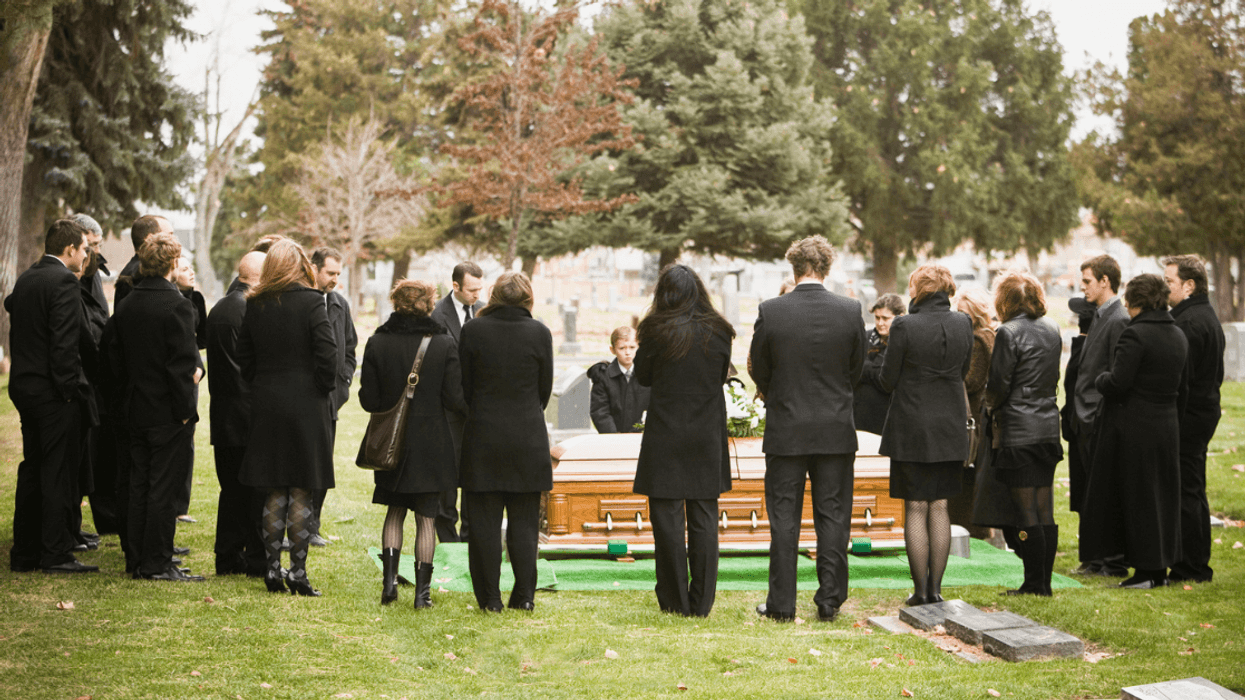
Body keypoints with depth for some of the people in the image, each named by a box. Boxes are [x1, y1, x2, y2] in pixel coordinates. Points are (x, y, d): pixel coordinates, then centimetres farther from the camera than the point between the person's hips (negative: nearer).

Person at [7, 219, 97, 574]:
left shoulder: (25, 278, 12)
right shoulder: (64, 282, -15)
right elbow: (64, 342, -20)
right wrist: (69, 390, -16)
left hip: (24, 385, 9)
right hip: (53, 391, -9)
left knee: (31, 471, 14)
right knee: (58, 474, -3)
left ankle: (24, 552, 18)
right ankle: (57, 555, 0)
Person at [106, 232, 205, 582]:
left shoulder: (126, 305, 6)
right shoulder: (177, 305, -16)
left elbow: (116, 357, 11)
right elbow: (181, 365, -19)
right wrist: (186, 410, -12)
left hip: (135, 409, 7)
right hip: (168, 414, -7)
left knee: (139, 487, 12)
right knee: (164, 489, -2)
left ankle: (141, 561, 17)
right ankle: (158, 564, 2)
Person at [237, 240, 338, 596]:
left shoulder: (254, 305, 3)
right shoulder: (311, 302, -9)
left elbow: (244, 357, 8)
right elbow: (327, 354, -14)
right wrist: (325, 391, -1)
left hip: (266, 405, 4)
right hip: (307, 405, -4)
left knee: (274, 493, 10)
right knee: (301, 493, 1)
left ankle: (273, 568, 12)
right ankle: (297, 571, 1)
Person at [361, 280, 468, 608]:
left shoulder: (377, 343, -4)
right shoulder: (444, 344, -8)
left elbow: (369, 400, -4)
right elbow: (455, 399, -9)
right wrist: (472, 409, 12)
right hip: (431, 444, -1)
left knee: (395, 511, 17)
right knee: (426, 517, 6)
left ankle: (390, 579, 5)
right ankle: (422, 590, 5)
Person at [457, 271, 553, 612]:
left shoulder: (473, 330, -5)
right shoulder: (539, 332, -5)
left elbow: (464, 385, 0)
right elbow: (545, 387, 3)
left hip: (483, 435, 0)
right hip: (528, 438, 1)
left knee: (484, 521, 5)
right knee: (524, 520, 9)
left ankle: (490, 597, 7)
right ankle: (524, 595, 9)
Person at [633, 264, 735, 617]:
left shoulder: (656, 331, -9)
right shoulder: (718, 332, -1)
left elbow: (643, 376, 4)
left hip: (666, 435, -3)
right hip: (708, 437, 3)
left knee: (667, 516, 4)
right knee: (704, 518, 8)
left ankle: (675, 601, 8)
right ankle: (701, 602, 11)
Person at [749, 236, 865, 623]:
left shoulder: (770, 311, -9)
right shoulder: (850, 311, -6)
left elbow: (759, 372, 0)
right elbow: (856, 370, 4)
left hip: (785, 430, -1)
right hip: (836, 430, 1)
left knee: (784, 518, 6)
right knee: (833, 516, 8)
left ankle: (781, 603, 8)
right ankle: (830, 601, 11)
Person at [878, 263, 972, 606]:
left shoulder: (904, 326, -15)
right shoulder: (962, 323, -1)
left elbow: (887, 381, -7)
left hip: (911, 426, -4)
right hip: (950, 426, 4)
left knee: (915, 509, 3)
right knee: (939, 506, 11)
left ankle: (921, 589, 5)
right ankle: (935, 587, 12)